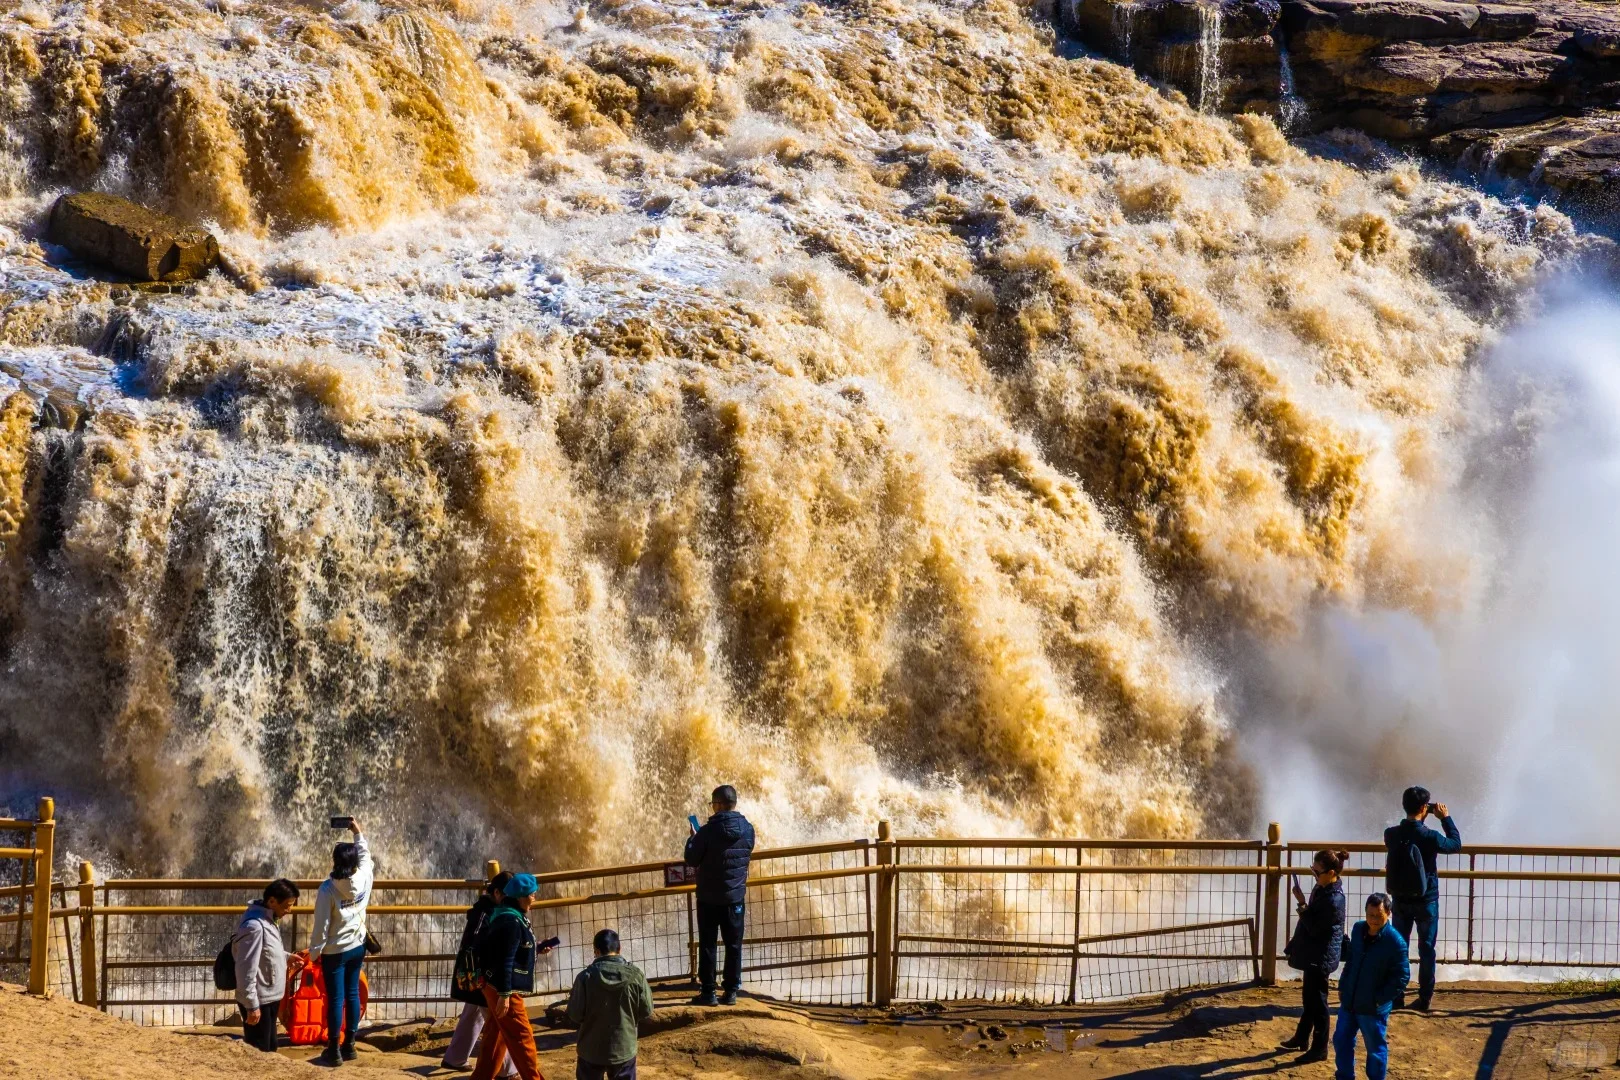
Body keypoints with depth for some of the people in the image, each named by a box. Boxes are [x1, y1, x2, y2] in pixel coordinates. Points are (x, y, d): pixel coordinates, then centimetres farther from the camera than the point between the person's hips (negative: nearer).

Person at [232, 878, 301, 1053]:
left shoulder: (267, 919, 6)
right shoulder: (254, 925, -24)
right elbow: (246, 969, -25)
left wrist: (286, 957, 14)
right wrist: (252, 1005, -23)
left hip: (269, 997, 10)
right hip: (259, 1001, -10)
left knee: (269, 1048, 19)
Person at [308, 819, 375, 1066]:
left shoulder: (328, 889, -20)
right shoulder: (364, 879, -8)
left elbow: (322, 925, -16)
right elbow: (366, 857, 16)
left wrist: (314, 952, -5)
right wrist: (358, 833, 27)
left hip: (334, 951, -5)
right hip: (357, 947, 5)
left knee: (335, 999, -1)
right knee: (352, 995, 13)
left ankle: (334, 1051, 2)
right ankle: (349, 1045, 20)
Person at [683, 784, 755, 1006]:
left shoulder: (708, 832, -17)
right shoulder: (747, 830, -3)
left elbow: (692, 860, -9)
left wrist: (692, 839, 9)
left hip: (709, 897, -3)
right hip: (735, 896, 3)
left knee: (707, 945, 4)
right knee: (734, 944, 10)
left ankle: (708, 992, 4)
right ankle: (731, 991, 10)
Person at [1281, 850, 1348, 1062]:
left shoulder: (1333, 899, -27)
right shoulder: (1323, 888, 4)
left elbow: (1314, 927, -24)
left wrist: (1302, 904, -24)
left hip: (1321, 957, -10)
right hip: (1313, 953, 10)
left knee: (1317, 1001, 1)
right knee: (1310, 998, 23)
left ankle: (1319, 1049, 12)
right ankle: (1302, 1038, 37)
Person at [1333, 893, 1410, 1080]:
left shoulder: (1395, 942, -19)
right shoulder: (1358, 930, 1)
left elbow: (1402, 977, -16)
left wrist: (1380, 999, -16)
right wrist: (1343, 987, 11)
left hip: (1374, 1008, -6)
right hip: (1349, 1001, 6)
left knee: (1376, 1049, 8)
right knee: (1341, 1040, 14)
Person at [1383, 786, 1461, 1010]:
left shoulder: (1391, 834, -8)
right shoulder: (1430, 837, -19)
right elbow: (1456, 845, -1)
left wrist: (1419, 820, 11)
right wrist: (1446, 818, 6)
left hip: (1400, 900, 3)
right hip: (1426, 901, -3)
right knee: (1426, 949, 8)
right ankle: (1424, 998, 10)